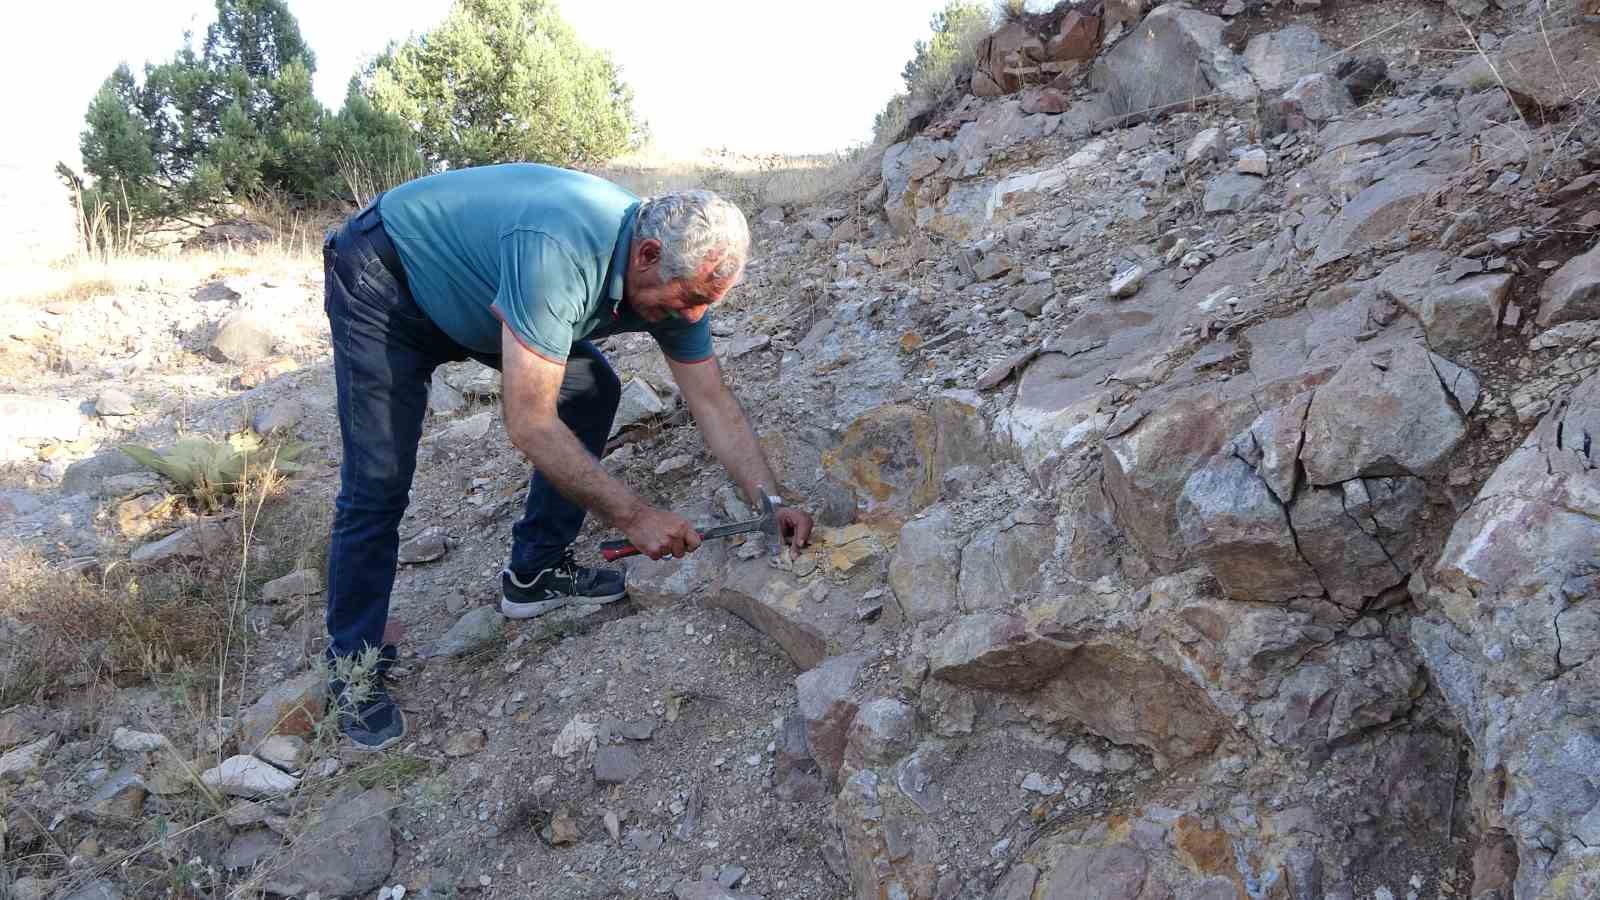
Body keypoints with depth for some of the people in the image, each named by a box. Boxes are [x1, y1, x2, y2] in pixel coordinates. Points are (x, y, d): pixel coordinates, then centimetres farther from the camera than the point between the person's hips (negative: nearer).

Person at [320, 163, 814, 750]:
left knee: (591, 391, -2)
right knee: (379, 484, -12)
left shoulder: (674, 276, -17)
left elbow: (714, 405, -9)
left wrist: (770, 502, -20)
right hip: (383, 281, -7)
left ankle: (533, 574, 11)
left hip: (476, 288, 7)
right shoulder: (558, 249, -41)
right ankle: (354, 666, 6)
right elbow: (530, 425, -39)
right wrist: (634, 516, -33)